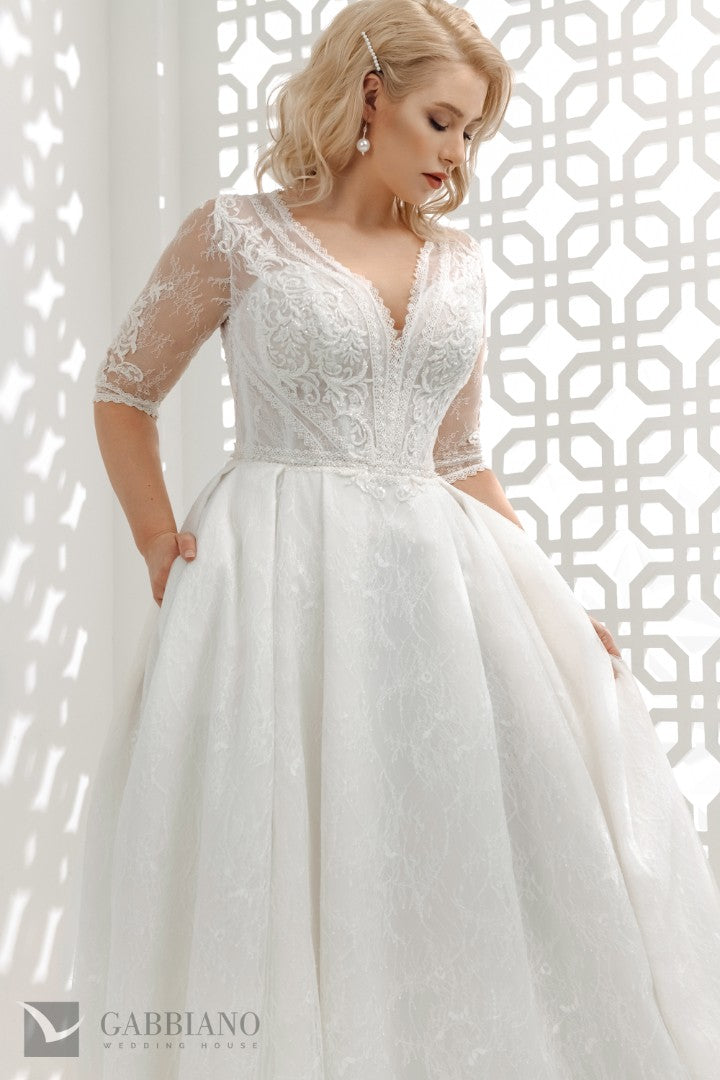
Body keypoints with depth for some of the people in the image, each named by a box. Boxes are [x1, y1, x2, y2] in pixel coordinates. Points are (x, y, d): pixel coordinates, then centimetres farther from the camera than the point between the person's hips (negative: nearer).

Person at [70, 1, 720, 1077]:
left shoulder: (460, 267, 12)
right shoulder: (237, 234, -1)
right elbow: (124, 393, 7)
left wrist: (546, 600, 10)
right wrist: (159, 541, -4)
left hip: (433, 576, 5)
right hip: (278, 582, -4)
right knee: (291, 856, -1)